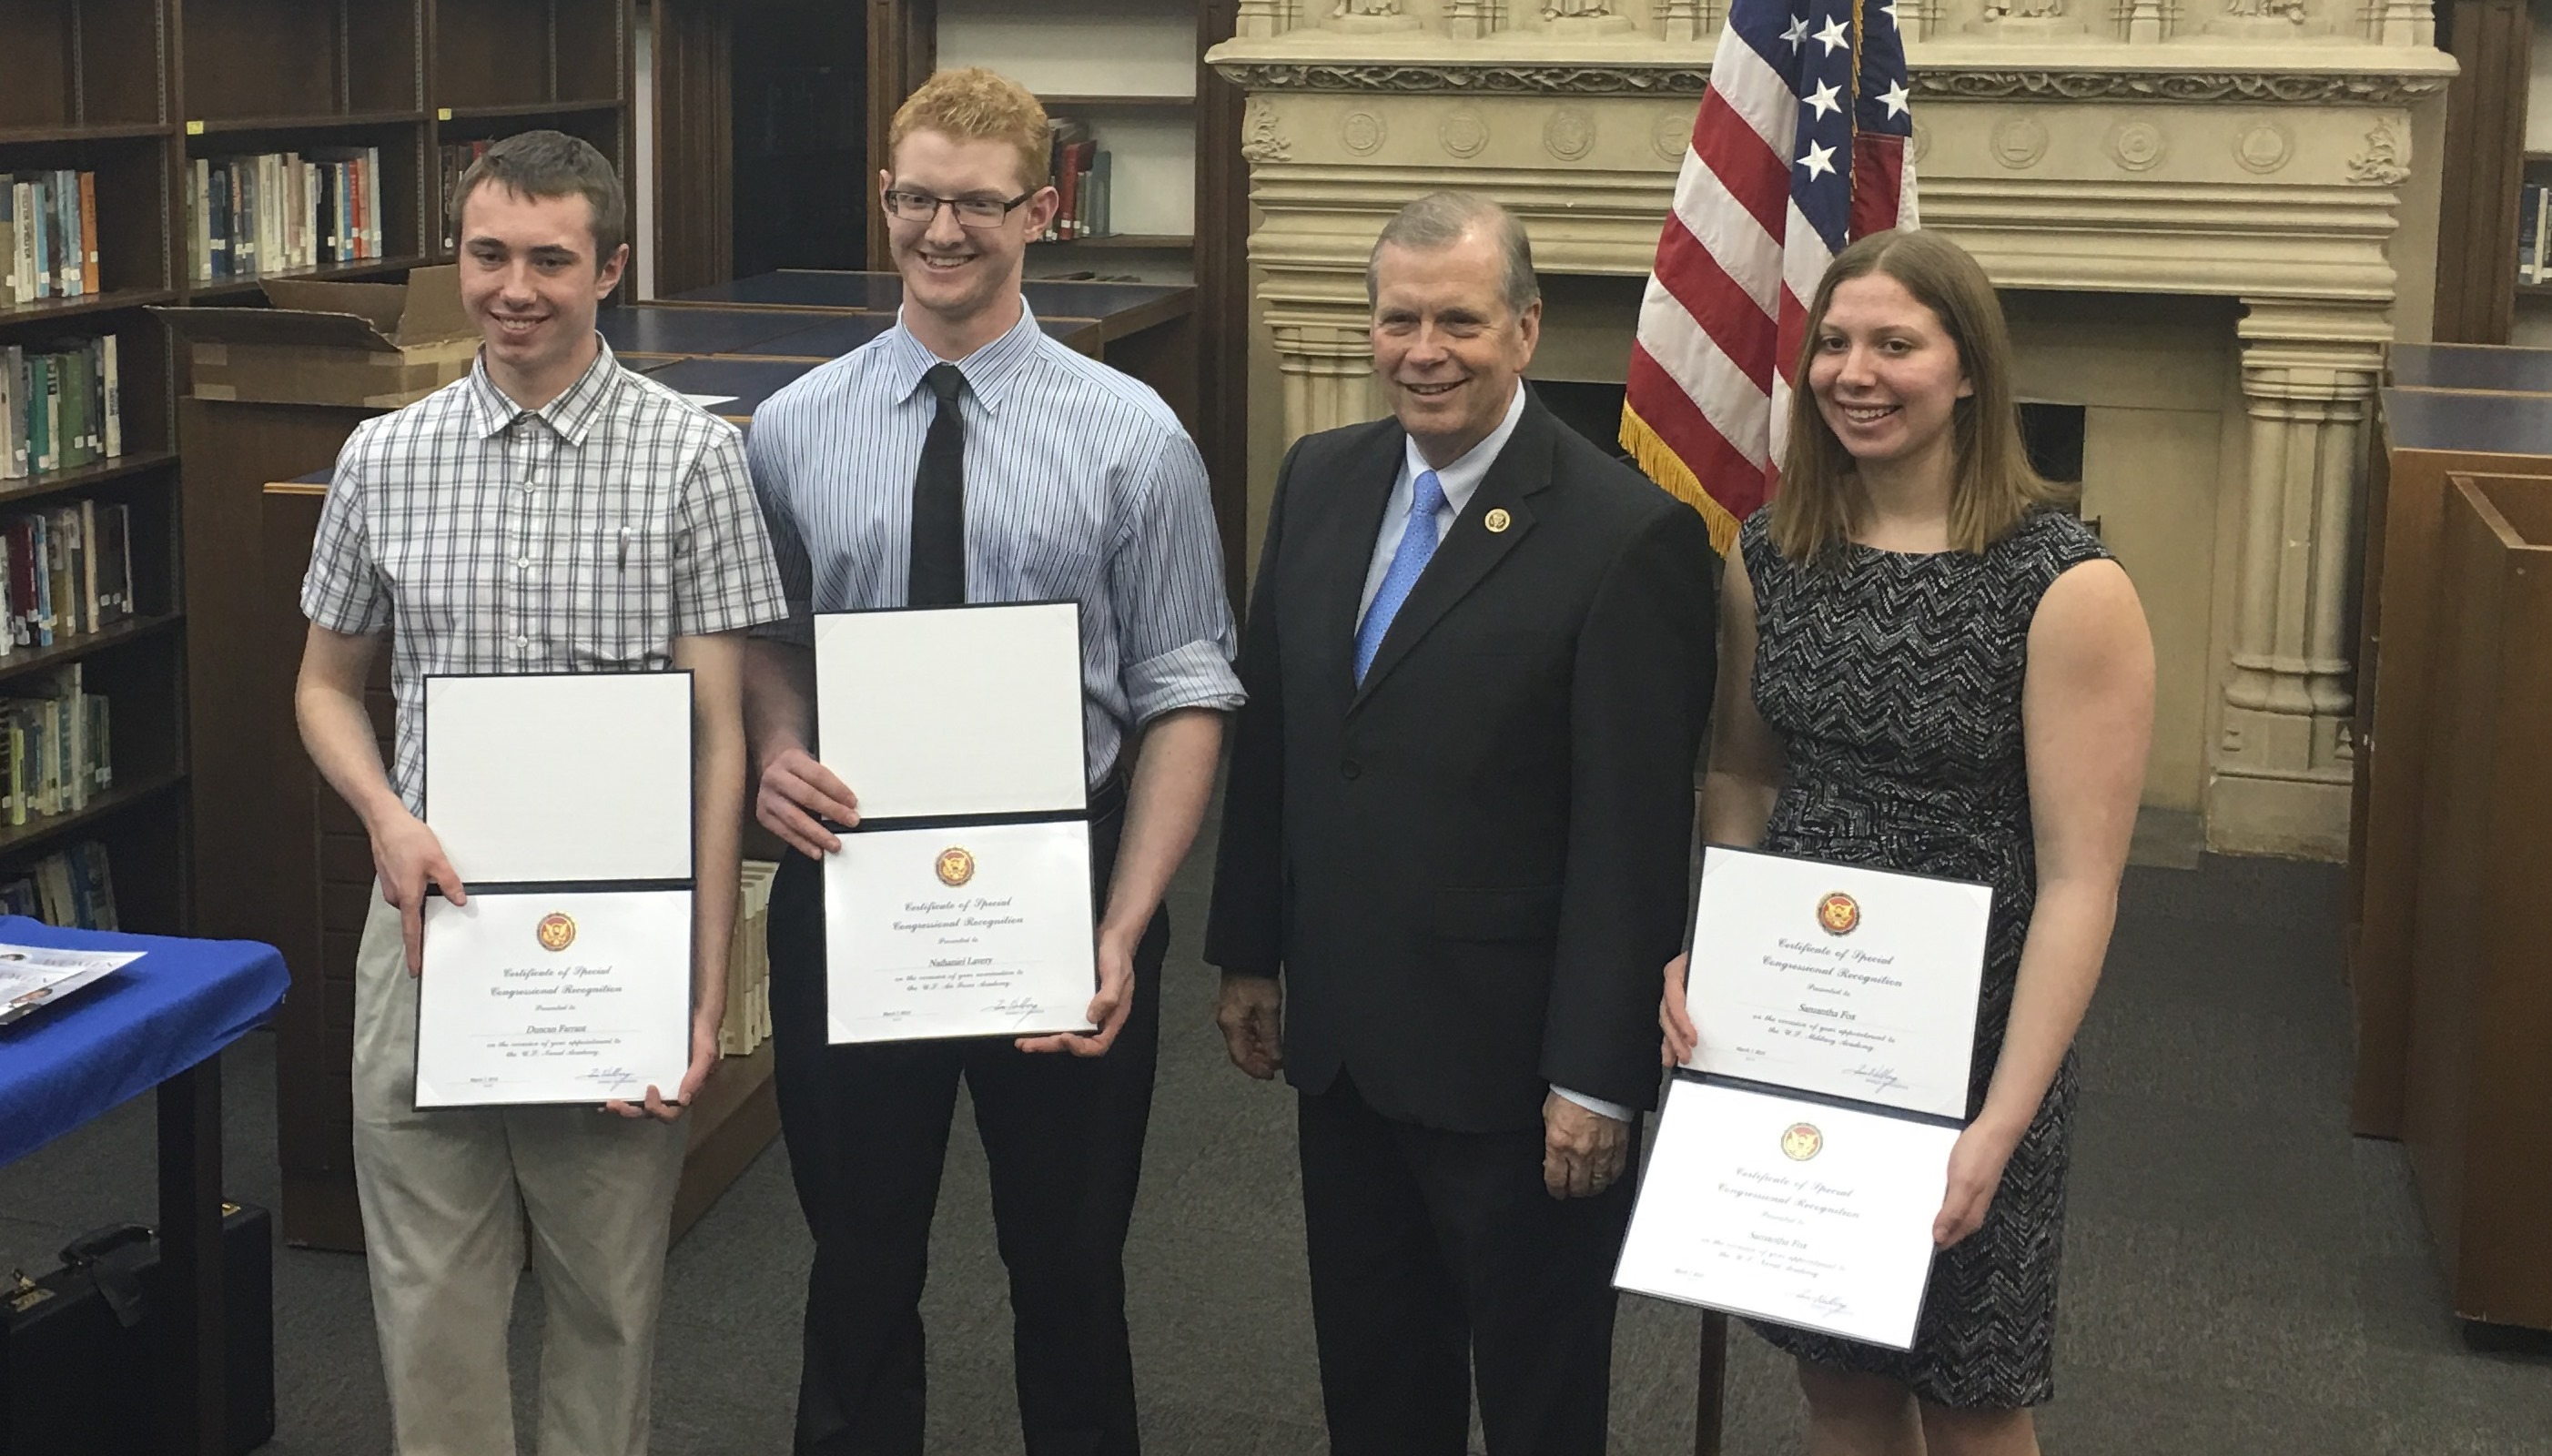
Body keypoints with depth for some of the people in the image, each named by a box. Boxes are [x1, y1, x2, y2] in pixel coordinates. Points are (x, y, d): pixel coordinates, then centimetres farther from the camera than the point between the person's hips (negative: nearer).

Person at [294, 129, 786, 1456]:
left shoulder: (691, 457, -4)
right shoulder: (384, 460, 5)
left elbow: (719, 734, -5)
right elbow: (327, 683, 15)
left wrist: (706, 987, -11)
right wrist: (388, 818, -7)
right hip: (433, 915, 2)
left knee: (609, 1294, 10)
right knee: (429, 1297, 8)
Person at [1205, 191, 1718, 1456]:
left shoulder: (1629, 536, -17)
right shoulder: (1319, 479, 4)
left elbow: (1633, 832, -17)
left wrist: (1598, 1077, -16)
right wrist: (1246, 954, 12)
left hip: (1510, 1059, -6)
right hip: (1340, 1033, 6)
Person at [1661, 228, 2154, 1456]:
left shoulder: (2065, 589, -14)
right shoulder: (1769, 556, 1)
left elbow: (2079, 879, -15)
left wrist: (2000, 1124, -20)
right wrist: (1696, 955, -4)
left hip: (1968, 1042, -4)